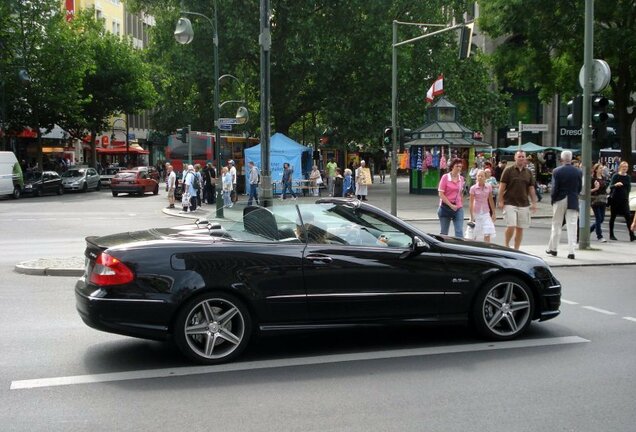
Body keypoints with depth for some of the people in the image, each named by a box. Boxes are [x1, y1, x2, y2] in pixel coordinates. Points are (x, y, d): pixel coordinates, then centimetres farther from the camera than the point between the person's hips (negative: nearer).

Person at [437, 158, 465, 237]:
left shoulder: (461, 179, 5)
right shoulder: (445, 177, -7)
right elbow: (441, 194, -10)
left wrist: (461, 205, 14)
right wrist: (451, 205, -14)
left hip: (458, 208, 3)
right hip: (446, 207, -3)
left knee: (459, 232, -5)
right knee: (444, 233, 7)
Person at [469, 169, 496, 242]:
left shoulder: (489, 187, -1)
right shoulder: (473, 188, -9)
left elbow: (491, 200, 8)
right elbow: (471, 203, -8)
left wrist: (493, 213, 10)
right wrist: (472, 216, -11)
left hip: (486, 212, 2)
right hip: (476, 212, -2)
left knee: (487, 235, -7)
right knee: (474, 236, 6)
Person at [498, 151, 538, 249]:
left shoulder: (528, 172, 11)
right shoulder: (508, 170, -1)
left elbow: (531, 188, 13)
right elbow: (502, 186, -2)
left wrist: (534, 203, 5)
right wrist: (500, 201, -8)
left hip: (524, 204, 4)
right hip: (510, 203, -4)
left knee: (520, 228, 5)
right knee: (511, 227, -12)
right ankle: (506, 245, 10)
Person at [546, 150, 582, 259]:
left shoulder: (557, 171, -10)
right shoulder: (578, 172, -1)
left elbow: (554, 188, -10)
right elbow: (580, 188, 2)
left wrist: (552, 197, 5)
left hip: (559, 201, -1)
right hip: (573, 201, 1)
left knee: (556, 225, 11)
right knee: (572, 227, 1)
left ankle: (552, 249, 19)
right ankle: (571, 251, -3)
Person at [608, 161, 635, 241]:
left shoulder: (628, 177, 8)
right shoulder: (615, 176, -4)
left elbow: (629, 188, 17)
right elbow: (610, 186, -12)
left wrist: (627, 197, 15)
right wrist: (616, 184, -33)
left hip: (624, 199, 3)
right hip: (615, 199, -3)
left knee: (628, 217, -6)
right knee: (613, 217, 4)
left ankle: (631, 235, -11)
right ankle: (611, 235, 13)